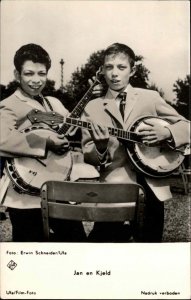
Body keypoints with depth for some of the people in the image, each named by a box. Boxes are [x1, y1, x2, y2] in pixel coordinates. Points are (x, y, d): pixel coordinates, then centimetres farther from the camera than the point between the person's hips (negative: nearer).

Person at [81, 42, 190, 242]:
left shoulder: (150, 98, 5)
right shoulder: (92, 108, 5)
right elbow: (87, 155, 4)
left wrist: (165, 133, -10)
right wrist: (100, 147, -17)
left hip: (152, 183, 1)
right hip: (114, 183, -1)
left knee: (151, 238, 12)